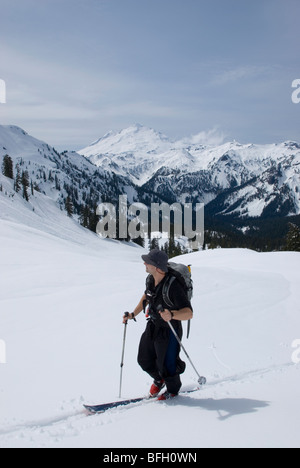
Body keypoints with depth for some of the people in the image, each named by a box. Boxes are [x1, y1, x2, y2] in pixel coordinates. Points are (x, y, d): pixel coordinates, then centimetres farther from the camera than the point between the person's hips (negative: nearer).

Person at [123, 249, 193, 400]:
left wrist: (171, 315, -54)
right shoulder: (150, 279, -9)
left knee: (166, 365, 9)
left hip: (169, 331, -7)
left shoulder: (173, 286, -33)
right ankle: (158, 380, 49)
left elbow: (189, 313, -36)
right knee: (144, 360, 18)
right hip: (152, 327, 7)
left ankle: (173, 390, 41)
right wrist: (133, 314, 10)